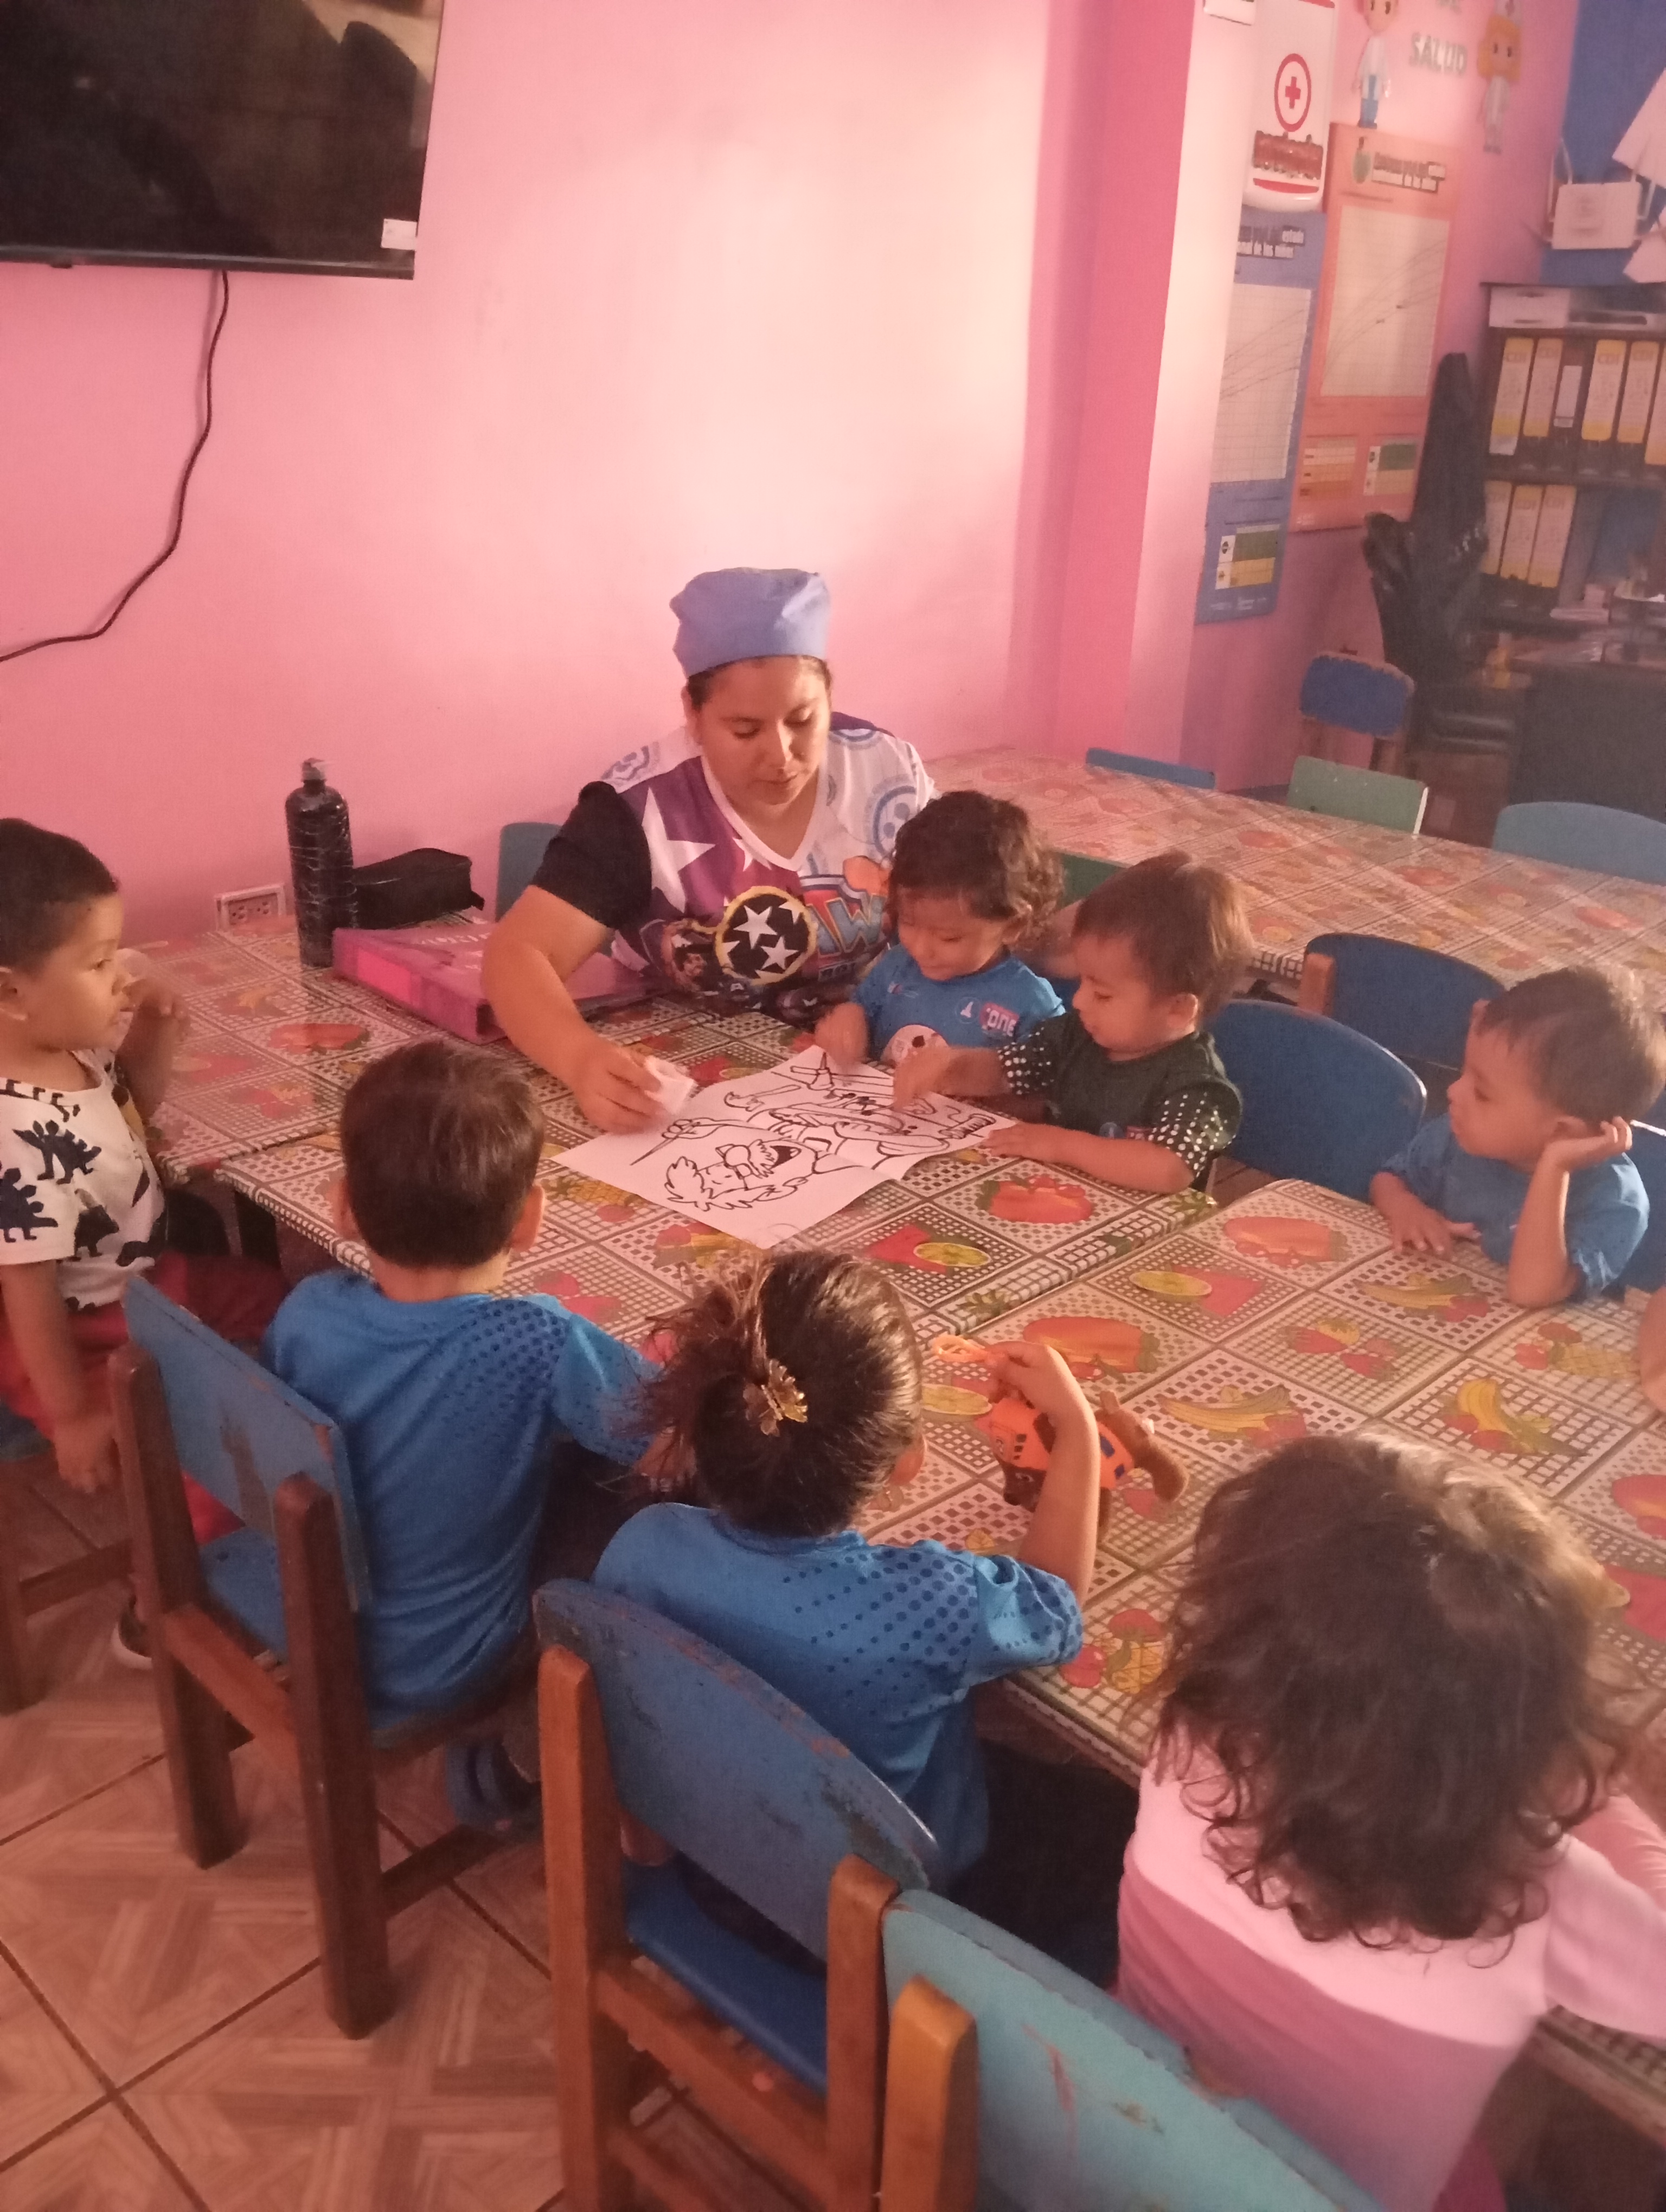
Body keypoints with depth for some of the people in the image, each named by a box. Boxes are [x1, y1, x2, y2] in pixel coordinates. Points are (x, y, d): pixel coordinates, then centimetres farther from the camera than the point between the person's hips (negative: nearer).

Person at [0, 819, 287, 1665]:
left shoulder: (77, 1047, -8)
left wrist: (156, 1040, -6)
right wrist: (73, 1417, -19)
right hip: (82, 1336, -10)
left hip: (145, 1280, 10)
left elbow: (135, 1108, 14)